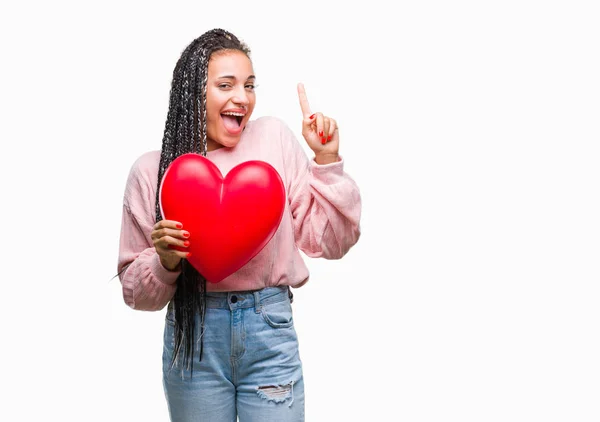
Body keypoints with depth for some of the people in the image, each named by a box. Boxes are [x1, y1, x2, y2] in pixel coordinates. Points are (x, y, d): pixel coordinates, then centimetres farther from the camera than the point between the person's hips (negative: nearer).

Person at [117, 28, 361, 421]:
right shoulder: (152, 170, 1)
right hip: (192, 335, 0)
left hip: (270, 330, 0)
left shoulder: (274, 137, 1)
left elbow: (329, 241, 2)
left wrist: (327, 160, -6)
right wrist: (164, 261, -13)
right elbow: (135, 290, 6)